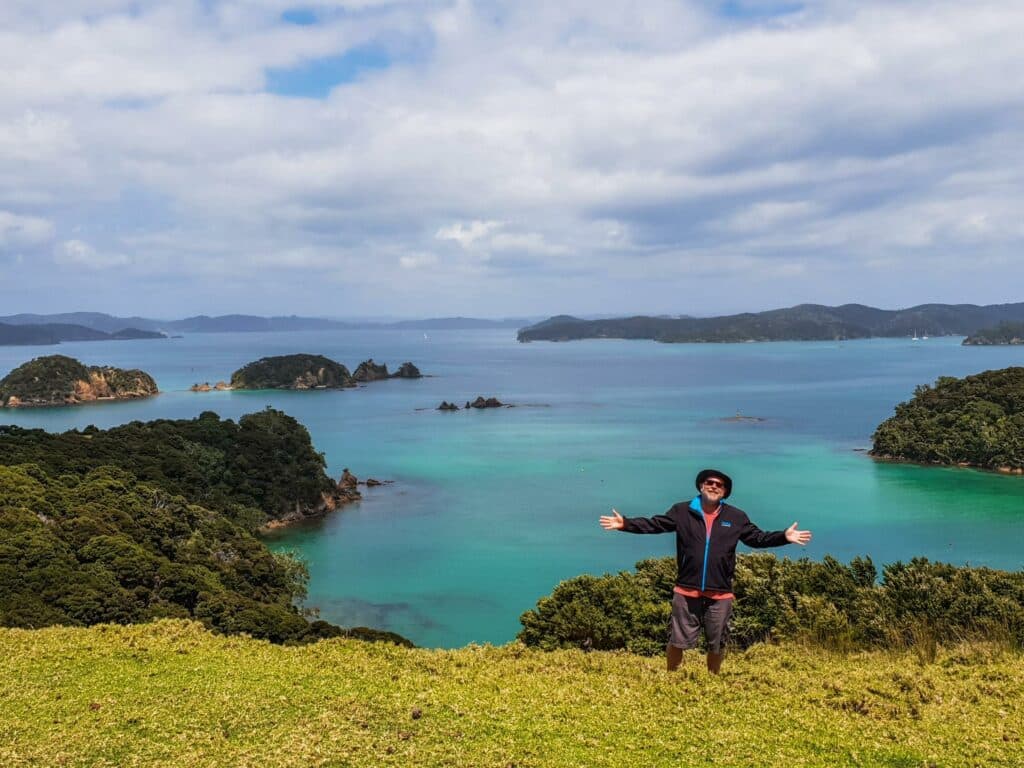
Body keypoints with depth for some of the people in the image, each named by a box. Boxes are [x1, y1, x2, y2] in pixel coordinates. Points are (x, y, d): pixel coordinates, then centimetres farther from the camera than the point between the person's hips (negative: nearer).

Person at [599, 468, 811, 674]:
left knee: (717, 644, 15)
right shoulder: (682, 511, -1)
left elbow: (758, 538, 8)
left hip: (720, 594, 1)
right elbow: (655, 524, -2)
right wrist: (625, 524, -14)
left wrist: (784, 537, -7)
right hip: (687, 591, -1)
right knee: (678, 640, 7)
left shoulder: (737, 517, 4)